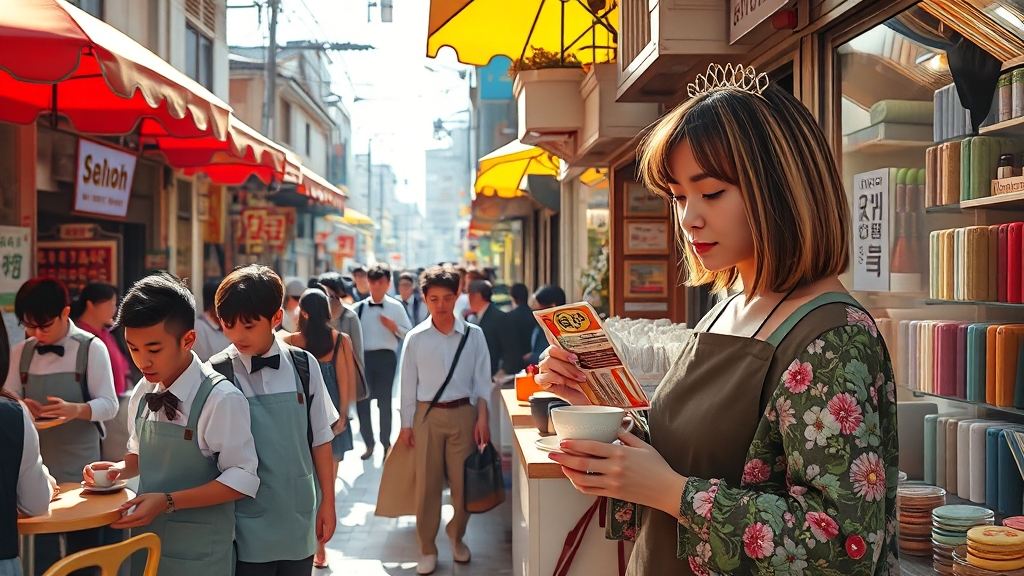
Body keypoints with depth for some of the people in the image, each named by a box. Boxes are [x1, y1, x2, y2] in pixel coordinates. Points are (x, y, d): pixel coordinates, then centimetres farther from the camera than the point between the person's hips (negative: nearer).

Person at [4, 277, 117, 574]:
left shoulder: (91, 348, -7)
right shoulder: (21, 352, 7)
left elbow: (109, 405, -9)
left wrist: (76, 409, -29)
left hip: (79, 467, -4)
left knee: (83, 550, 6)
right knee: (43, 550, 13)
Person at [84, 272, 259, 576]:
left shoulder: (221, 399, -20)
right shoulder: (143, 393, 0)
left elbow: (242, 479, -19)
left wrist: (168, 502, -22)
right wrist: (119, 469, -5)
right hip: (145, 543, 6)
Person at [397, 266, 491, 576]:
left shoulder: (473, 335, -2)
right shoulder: (416, 338, -3)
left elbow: (482, 380, 0)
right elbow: (408, 383, 2)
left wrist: (482, 419, -5)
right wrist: (406, 424, 2)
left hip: (463, 413, 1)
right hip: (428, 415, 0)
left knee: (463, 481, 9)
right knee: (427, 483, 5)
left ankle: (457, 536, 32)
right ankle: (427, 549, 18)